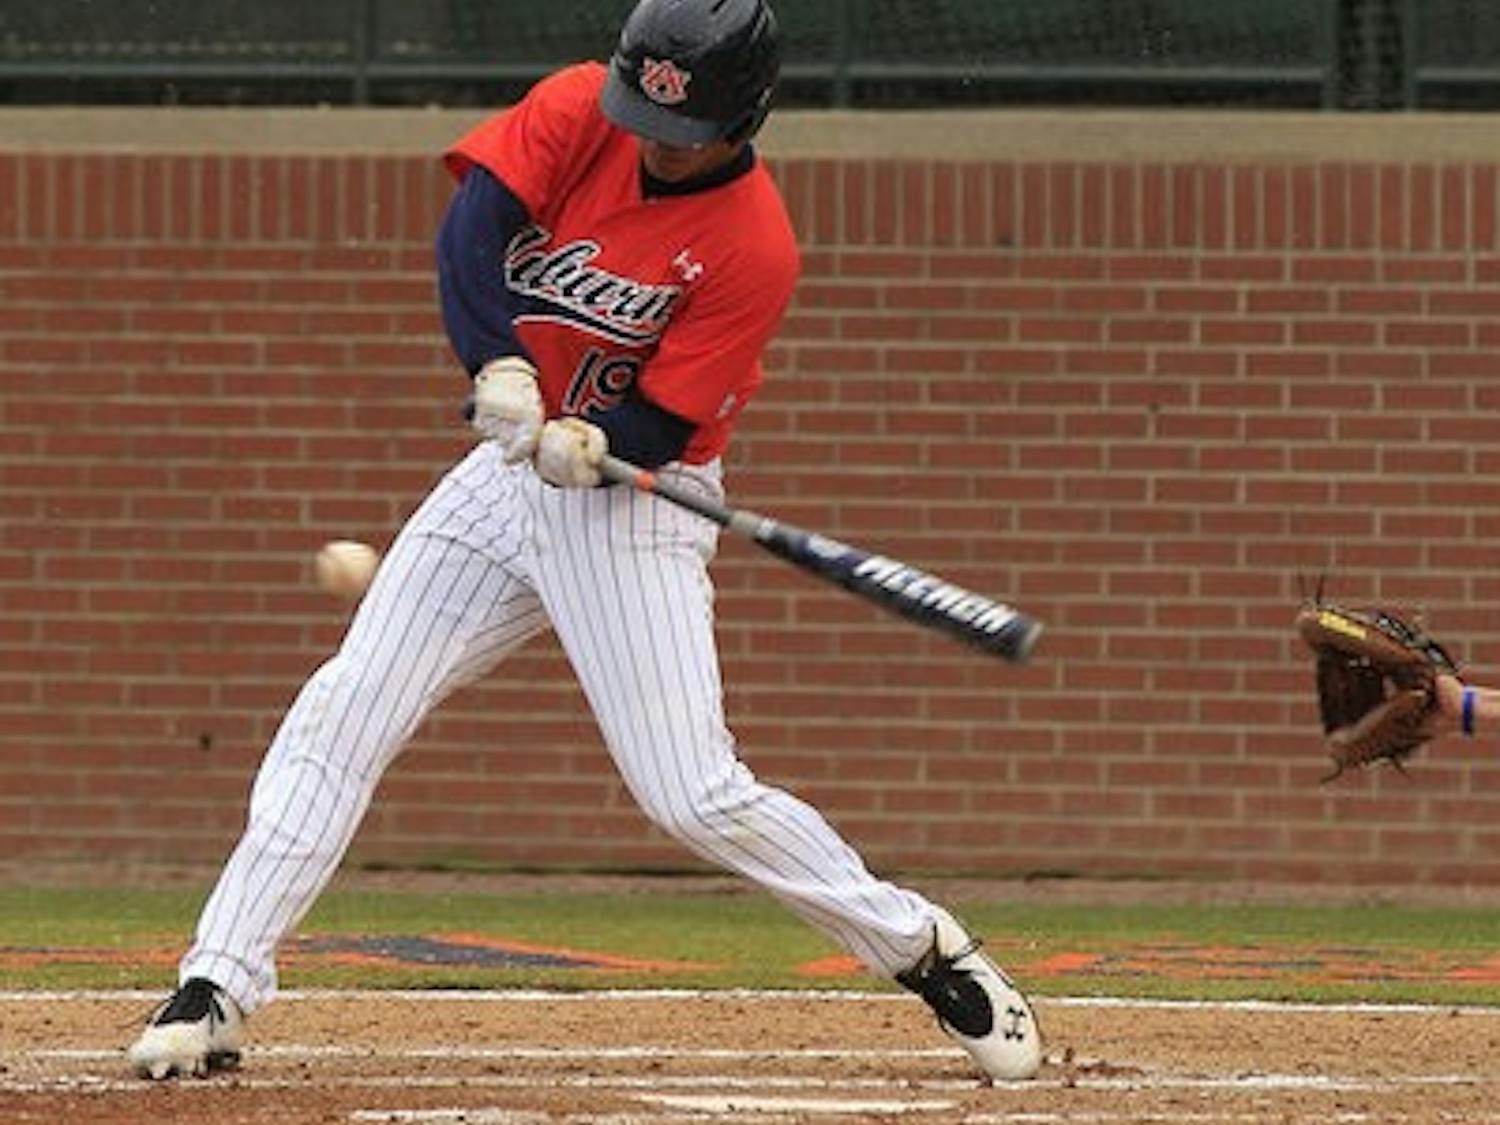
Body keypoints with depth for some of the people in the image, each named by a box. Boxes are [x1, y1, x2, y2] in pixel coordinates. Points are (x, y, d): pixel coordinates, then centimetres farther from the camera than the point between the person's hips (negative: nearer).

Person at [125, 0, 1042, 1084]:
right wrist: (502, 371, -34)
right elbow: (472, 229, -19)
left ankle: (927, 952, 5)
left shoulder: (755, 249, -19)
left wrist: (588, 446, -39)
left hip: (633, 500, -5)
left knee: (694, 794, -12)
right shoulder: (577, 110, -8)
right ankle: (214, 993, -2)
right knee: (340, 715, -3)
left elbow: (661, 427, -18)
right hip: (508, 466, 5)